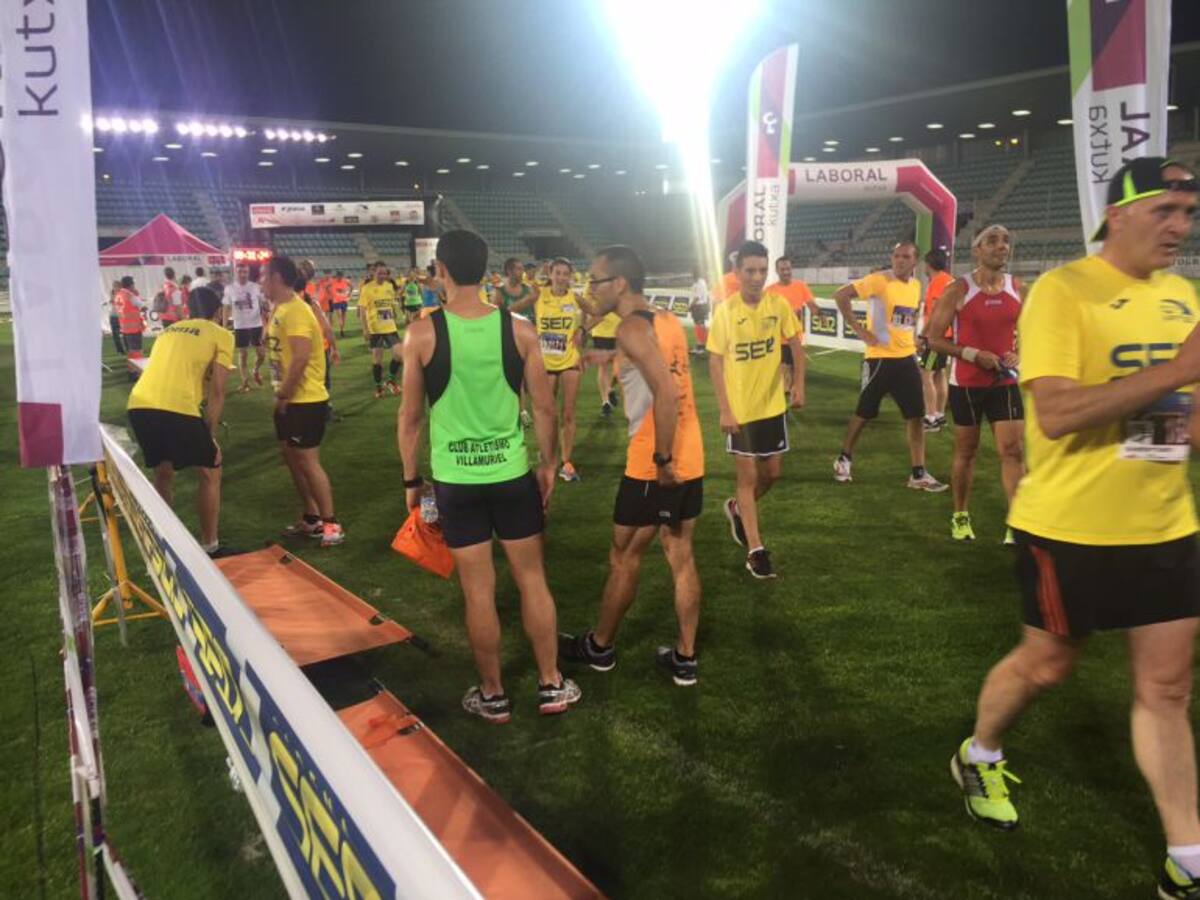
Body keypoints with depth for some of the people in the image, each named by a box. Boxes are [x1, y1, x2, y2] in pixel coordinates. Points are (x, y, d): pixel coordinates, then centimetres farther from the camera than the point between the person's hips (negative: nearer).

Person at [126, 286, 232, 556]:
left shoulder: (170, 330, 29)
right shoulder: (221, 335, 10)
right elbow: (216, 391, 4)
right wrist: (211, 436, 8)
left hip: (138, 405, 6)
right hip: (175, 408, -6)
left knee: (163, 472, 27)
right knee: (210, 472, 13)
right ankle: (209, 547, 18)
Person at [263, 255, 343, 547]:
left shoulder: (296, 311, -20)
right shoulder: (280, 308, 11)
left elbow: (301, 357, -27)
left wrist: (283, 395, -20)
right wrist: (281, 394, 10)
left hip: (306, 399, -10)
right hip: (289, 399, 10)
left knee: (308, 461, -5)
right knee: (291, 457, 15)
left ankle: (331, 523, 6)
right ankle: (310, 518, 26)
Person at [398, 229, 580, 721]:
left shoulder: (422, 334, -9)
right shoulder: (519, 329, -5)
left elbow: (410, 416, -4)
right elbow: (544, 407, 0)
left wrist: (411, 479, 8)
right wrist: (548, 465, 13)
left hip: (455, 479, -1)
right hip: (512, 473, 2)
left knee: (478, 591, 9)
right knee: (532, 580, 15)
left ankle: (493, 696, 24)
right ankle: (551, 685, 26)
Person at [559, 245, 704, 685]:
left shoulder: (631, 328, -15)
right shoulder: (668, 321, 11)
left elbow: (667, 393, -26)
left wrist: (662, 459, -21)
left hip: (654, 465, -8)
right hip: (691, 460, 8)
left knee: (624, 559, 10)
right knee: (681, 558, 15)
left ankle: (599, 647, 28)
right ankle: (685, 658, 23)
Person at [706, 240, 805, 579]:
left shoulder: (778, 304, -5)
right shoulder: (725, 310, -12)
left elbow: (796, 343, 8)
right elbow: (715, 361, -10)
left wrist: (799, 383, -3)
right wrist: (724, 410, -15)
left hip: (773, 404, 4)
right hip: (739, 408, -3)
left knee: (772, 473, 12)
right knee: (748, 476, 3)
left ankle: (738, 509, 41)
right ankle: (755, 550, 11)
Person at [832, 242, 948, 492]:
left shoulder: (916, 286, 9)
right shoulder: (879, 280, -13)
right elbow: (841, 295, -18)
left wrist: (913, 338, 11)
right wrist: (859, 329, -18)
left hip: (907, 358, 6)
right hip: (880, 358, -6)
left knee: (915, 415, 3)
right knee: (864, 413, 6)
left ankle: (918, 474, 8)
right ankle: (844, 459, 27)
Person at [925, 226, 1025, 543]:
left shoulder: (1019, 290, 3)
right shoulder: (958, 291, -9)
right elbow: (933, 339, -9)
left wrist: (1018, 356, -6)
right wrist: (973, 354, -19)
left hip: (1005, 383, 3)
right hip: (966, 384, -3)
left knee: (1013, 451, -6)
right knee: (966, 452, 10)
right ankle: (960, 517, 26)